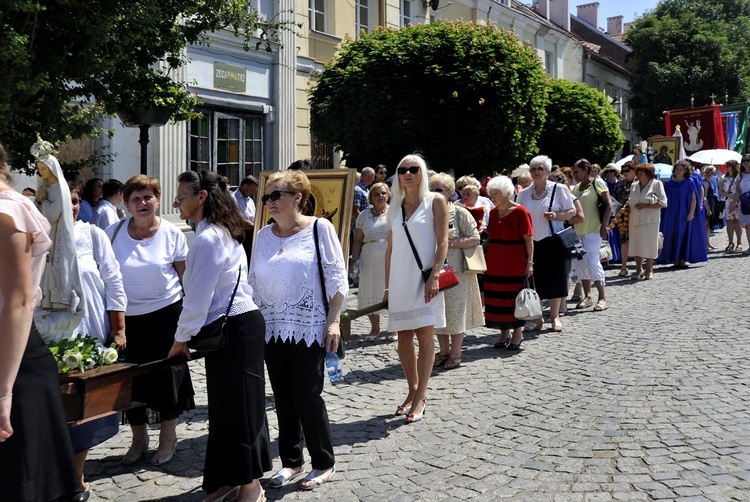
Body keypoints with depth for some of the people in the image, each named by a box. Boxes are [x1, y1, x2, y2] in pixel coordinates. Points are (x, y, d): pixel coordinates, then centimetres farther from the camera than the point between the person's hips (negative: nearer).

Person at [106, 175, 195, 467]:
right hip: (127, 318, 2)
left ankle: (168, 437, 26)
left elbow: (185, 275, 2)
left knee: (167, 375, 6)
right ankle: (139, 439, 29)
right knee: (131, 378, 9)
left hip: (167, 314, -1)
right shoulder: (114, 234, -2)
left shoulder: (172, 234, -4)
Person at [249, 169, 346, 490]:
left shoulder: (319, 228, -5)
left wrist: (333, 321, -12)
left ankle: (324, 463, 16)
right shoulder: (263, 236, 9)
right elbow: (253, 282, 14)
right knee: (283, 399, 10)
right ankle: (291, 461, 25)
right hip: (272, 329, 5)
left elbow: (337, 278, -6)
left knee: (307, 396, -1)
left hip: (308, 328, -5)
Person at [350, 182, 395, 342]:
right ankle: (375, 328, 20)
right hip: (370, 260, 3)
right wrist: (354, 261, 2)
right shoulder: (364, 215, 13)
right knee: (370, 293, 4)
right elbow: (358, 240, 12)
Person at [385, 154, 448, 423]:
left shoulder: (435, 201, -1)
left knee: (424, 335, -3)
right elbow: (390, 248, 13)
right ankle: (412, 391, 22)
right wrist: (387, 285, 10)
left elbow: (442, 242, -7)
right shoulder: (395, 206, 12)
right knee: (403, 337, 8)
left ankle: (420, 397, 3)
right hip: (400, 279, 5)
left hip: (424, 277, -5)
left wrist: (434, 275, -17)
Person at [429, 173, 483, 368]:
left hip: (456, 270, -5)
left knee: (455, 311, -1)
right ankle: (444, 351, 21)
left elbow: (475, 238, -8)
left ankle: (456, 353, 11)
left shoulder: (460, 213, -3)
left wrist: (450, 243, -17)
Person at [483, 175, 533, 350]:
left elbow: (528, 239, -9)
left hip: (514, 263, -6)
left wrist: (530, 262, -14)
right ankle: (504, 332, 20)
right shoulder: (493, 213, 10)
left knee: (514, 296, 1)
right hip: (495, 263, 6)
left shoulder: (520, 212, -8)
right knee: (497, 297, 7)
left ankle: (517, 333, 13)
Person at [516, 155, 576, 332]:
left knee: (555, 277, 1)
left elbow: (572, 211, 1)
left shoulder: (559, 189, -1)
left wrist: (556, 215, -17)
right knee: (533, 279, 3)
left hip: (553, 241, -3)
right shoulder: (524, 194, 9)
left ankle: (554, 316, 14)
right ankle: (536, 317, 15)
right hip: (531, 242, 3)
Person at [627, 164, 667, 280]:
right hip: (635, 220, 4)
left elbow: (663, 203, -6)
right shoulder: (634, 186, 14)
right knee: (635, 245, 3)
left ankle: (649, 270, 11)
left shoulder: (656, 184, 0)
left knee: (649, 245, -2)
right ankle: (639, 269, 16)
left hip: (650, 220, -4)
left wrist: (645, 206, -13)